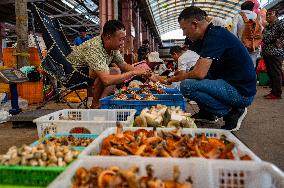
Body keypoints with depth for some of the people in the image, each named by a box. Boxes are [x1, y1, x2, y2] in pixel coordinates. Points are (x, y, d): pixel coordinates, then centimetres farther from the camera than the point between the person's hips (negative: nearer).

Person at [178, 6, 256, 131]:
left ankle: (231, 112, -8)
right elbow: (199, 69, 17)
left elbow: (199, 73, -26)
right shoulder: (210, 35, 13)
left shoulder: (215, 35, -18)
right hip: (229, 83, 10)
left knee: (186, 86, -23)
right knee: (191, 78, 16)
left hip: (241, 92, -10)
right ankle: (207, 113, 17)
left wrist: (182, 76, -7)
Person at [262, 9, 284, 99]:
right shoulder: (267, 27, 20)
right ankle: (273, 91, 19)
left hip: (275, 53, -9)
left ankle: (277, 93, 0)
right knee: (270, 73, 11)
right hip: (266, 53, 9)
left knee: (275, 73, -6)